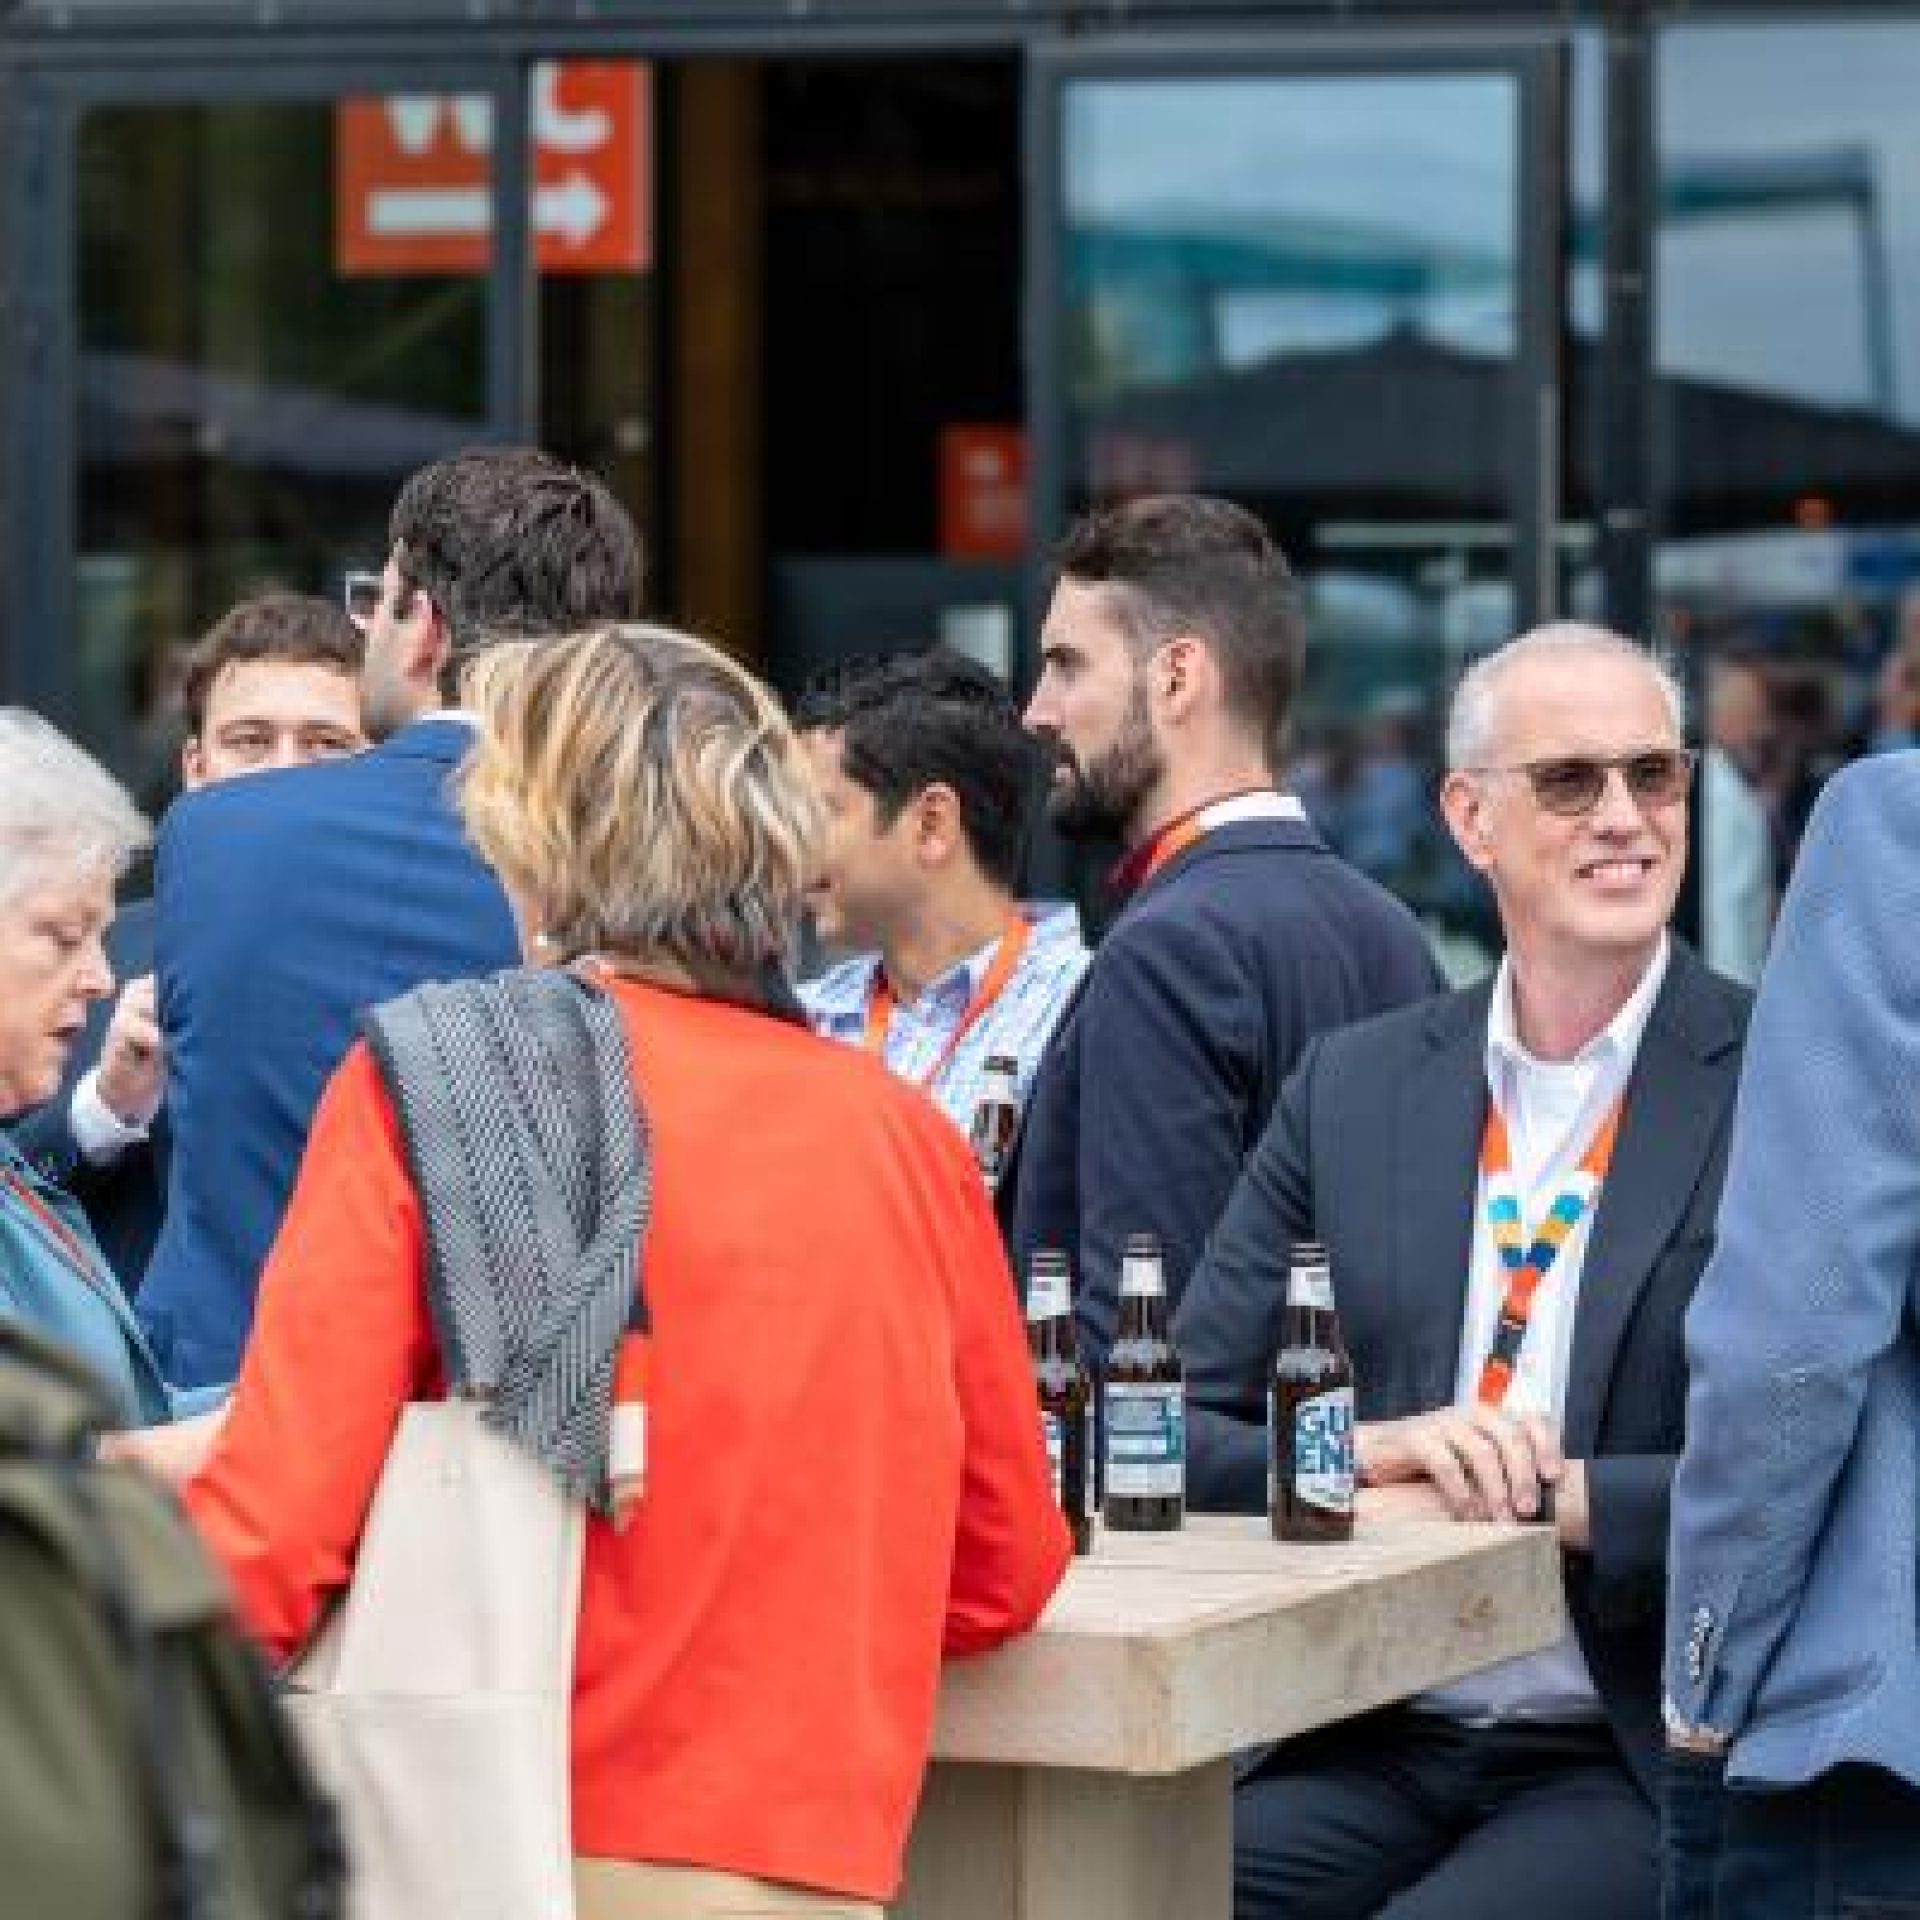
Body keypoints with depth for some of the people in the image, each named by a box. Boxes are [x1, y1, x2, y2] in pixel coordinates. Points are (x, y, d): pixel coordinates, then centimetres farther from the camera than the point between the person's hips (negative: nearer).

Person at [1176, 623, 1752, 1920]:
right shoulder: (1355, 1085, 12)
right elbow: (1183, 1427, 8)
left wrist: (1552, 1492, -15)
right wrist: (1366, 1451, -12)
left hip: (1642, 1764, -3)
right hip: (1376, 1752, 3)